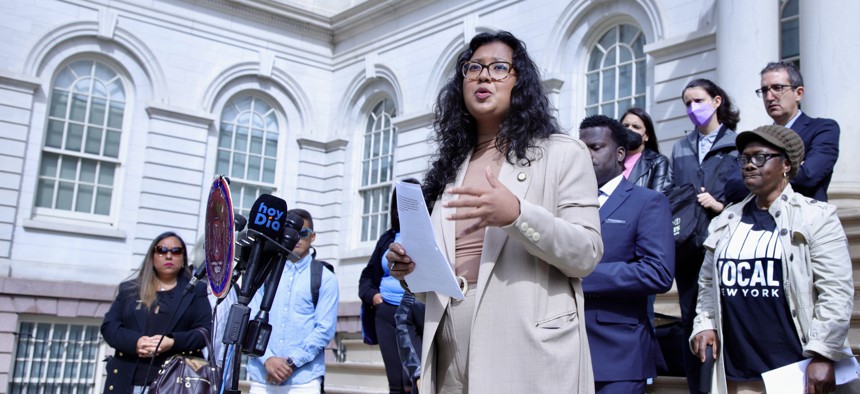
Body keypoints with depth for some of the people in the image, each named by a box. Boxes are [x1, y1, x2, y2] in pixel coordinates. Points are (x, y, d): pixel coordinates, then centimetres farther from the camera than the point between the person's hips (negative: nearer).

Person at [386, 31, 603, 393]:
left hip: (530, 355, -4)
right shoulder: (450, 168, 16)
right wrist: (412, 270, -1)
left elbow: (587, 255, -7)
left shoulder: (561, 153, 3)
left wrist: (517, 214, -20)